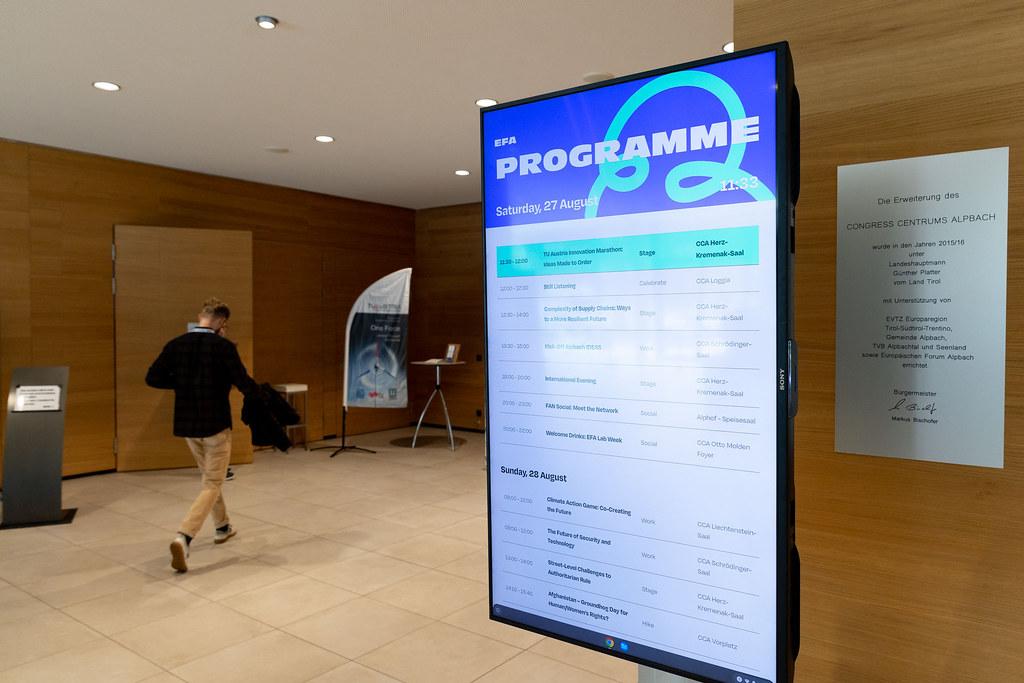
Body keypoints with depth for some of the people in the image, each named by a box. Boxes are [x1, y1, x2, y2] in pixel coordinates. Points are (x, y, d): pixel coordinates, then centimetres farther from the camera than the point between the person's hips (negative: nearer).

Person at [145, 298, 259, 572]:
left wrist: (183, 383, 12)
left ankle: (222, 526, 38)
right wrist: (258, 391, 3)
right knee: (212, 484, 3)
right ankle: (183, 537, -14)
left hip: (187, 424, 6)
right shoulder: (223, 346, -15)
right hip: (216, 423, -6)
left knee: (209, 477, 25)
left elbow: (153, 378, 0)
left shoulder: (175, 344, 0)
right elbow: (244, 384, -18)